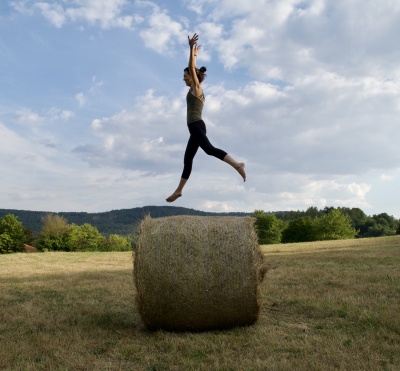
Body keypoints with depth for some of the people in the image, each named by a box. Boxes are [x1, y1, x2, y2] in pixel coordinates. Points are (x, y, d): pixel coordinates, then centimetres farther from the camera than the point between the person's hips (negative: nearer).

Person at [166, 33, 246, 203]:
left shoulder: (196, 87, 2)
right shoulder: (195, 90, 23)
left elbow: (192, 68, -10)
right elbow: (193, 69, 37)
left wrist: (191, 48, -12)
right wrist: (194, 54, 45)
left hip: (196, 125, -9)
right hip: (195, 127, 9)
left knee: (210, 149, -26)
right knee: (187, 159, 6)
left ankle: (237, 165, -35)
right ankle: (179, 190, 8)